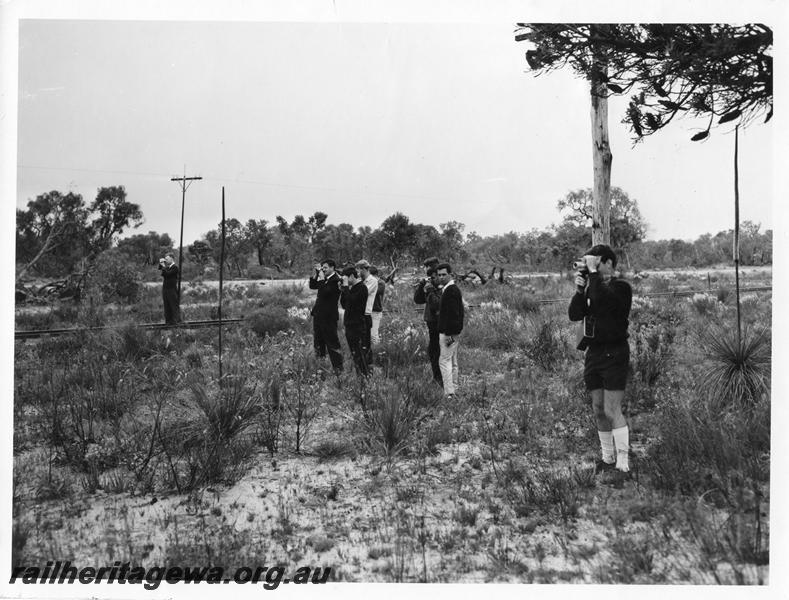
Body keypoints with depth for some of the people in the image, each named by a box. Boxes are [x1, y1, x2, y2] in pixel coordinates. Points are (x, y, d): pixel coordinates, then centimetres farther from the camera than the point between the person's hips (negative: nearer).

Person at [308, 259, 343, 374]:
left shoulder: (336, 280, -15)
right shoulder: (325, 279, 12)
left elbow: (325, 292, -26)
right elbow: (312, 286, 13)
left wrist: (322, 279, -20)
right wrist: (315, 274, 3)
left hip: (329, 317, -9)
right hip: (318, 315, 9)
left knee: (332, 343, -5)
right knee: (318, 342, 17)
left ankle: (338, 368, 0)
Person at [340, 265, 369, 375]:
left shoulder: (362, 288, -12)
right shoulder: (351, 288, 15)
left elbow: (351, 301, -25)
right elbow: (344, 304, 14)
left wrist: (345, 286, -17)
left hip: (358, 326, -9)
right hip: (349, 324, 9)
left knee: (360, 353, -7)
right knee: (354, 353, 12)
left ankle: (365, 374, -3)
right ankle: (359, 374, 18)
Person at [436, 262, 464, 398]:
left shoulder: (451, 290, -18)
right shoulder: (453, 289, 15)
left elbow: (453, 313, -23)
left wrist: (449, 334, -24)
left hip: (448, 333, -11)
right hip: (452, 332, 11)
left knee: (444, 361, -9)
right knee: (452, 362, 14)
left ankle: (449, 393, -10)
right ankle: (453, 390, 21)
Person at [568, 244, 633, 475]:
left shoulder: (620, 287, -7)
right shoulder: (591, 287, 11)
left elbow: (602, 300, -28)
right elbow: (574, 314, 2)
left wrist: (593, 272, -20)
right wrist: (579, 289, -10)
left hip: (614, 354, -7)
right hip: (593, 352, 7)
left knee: (612, 411, -9)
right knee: (598, 410, 10)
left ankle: (623, 463, -4)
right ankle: (608, 458, 21)